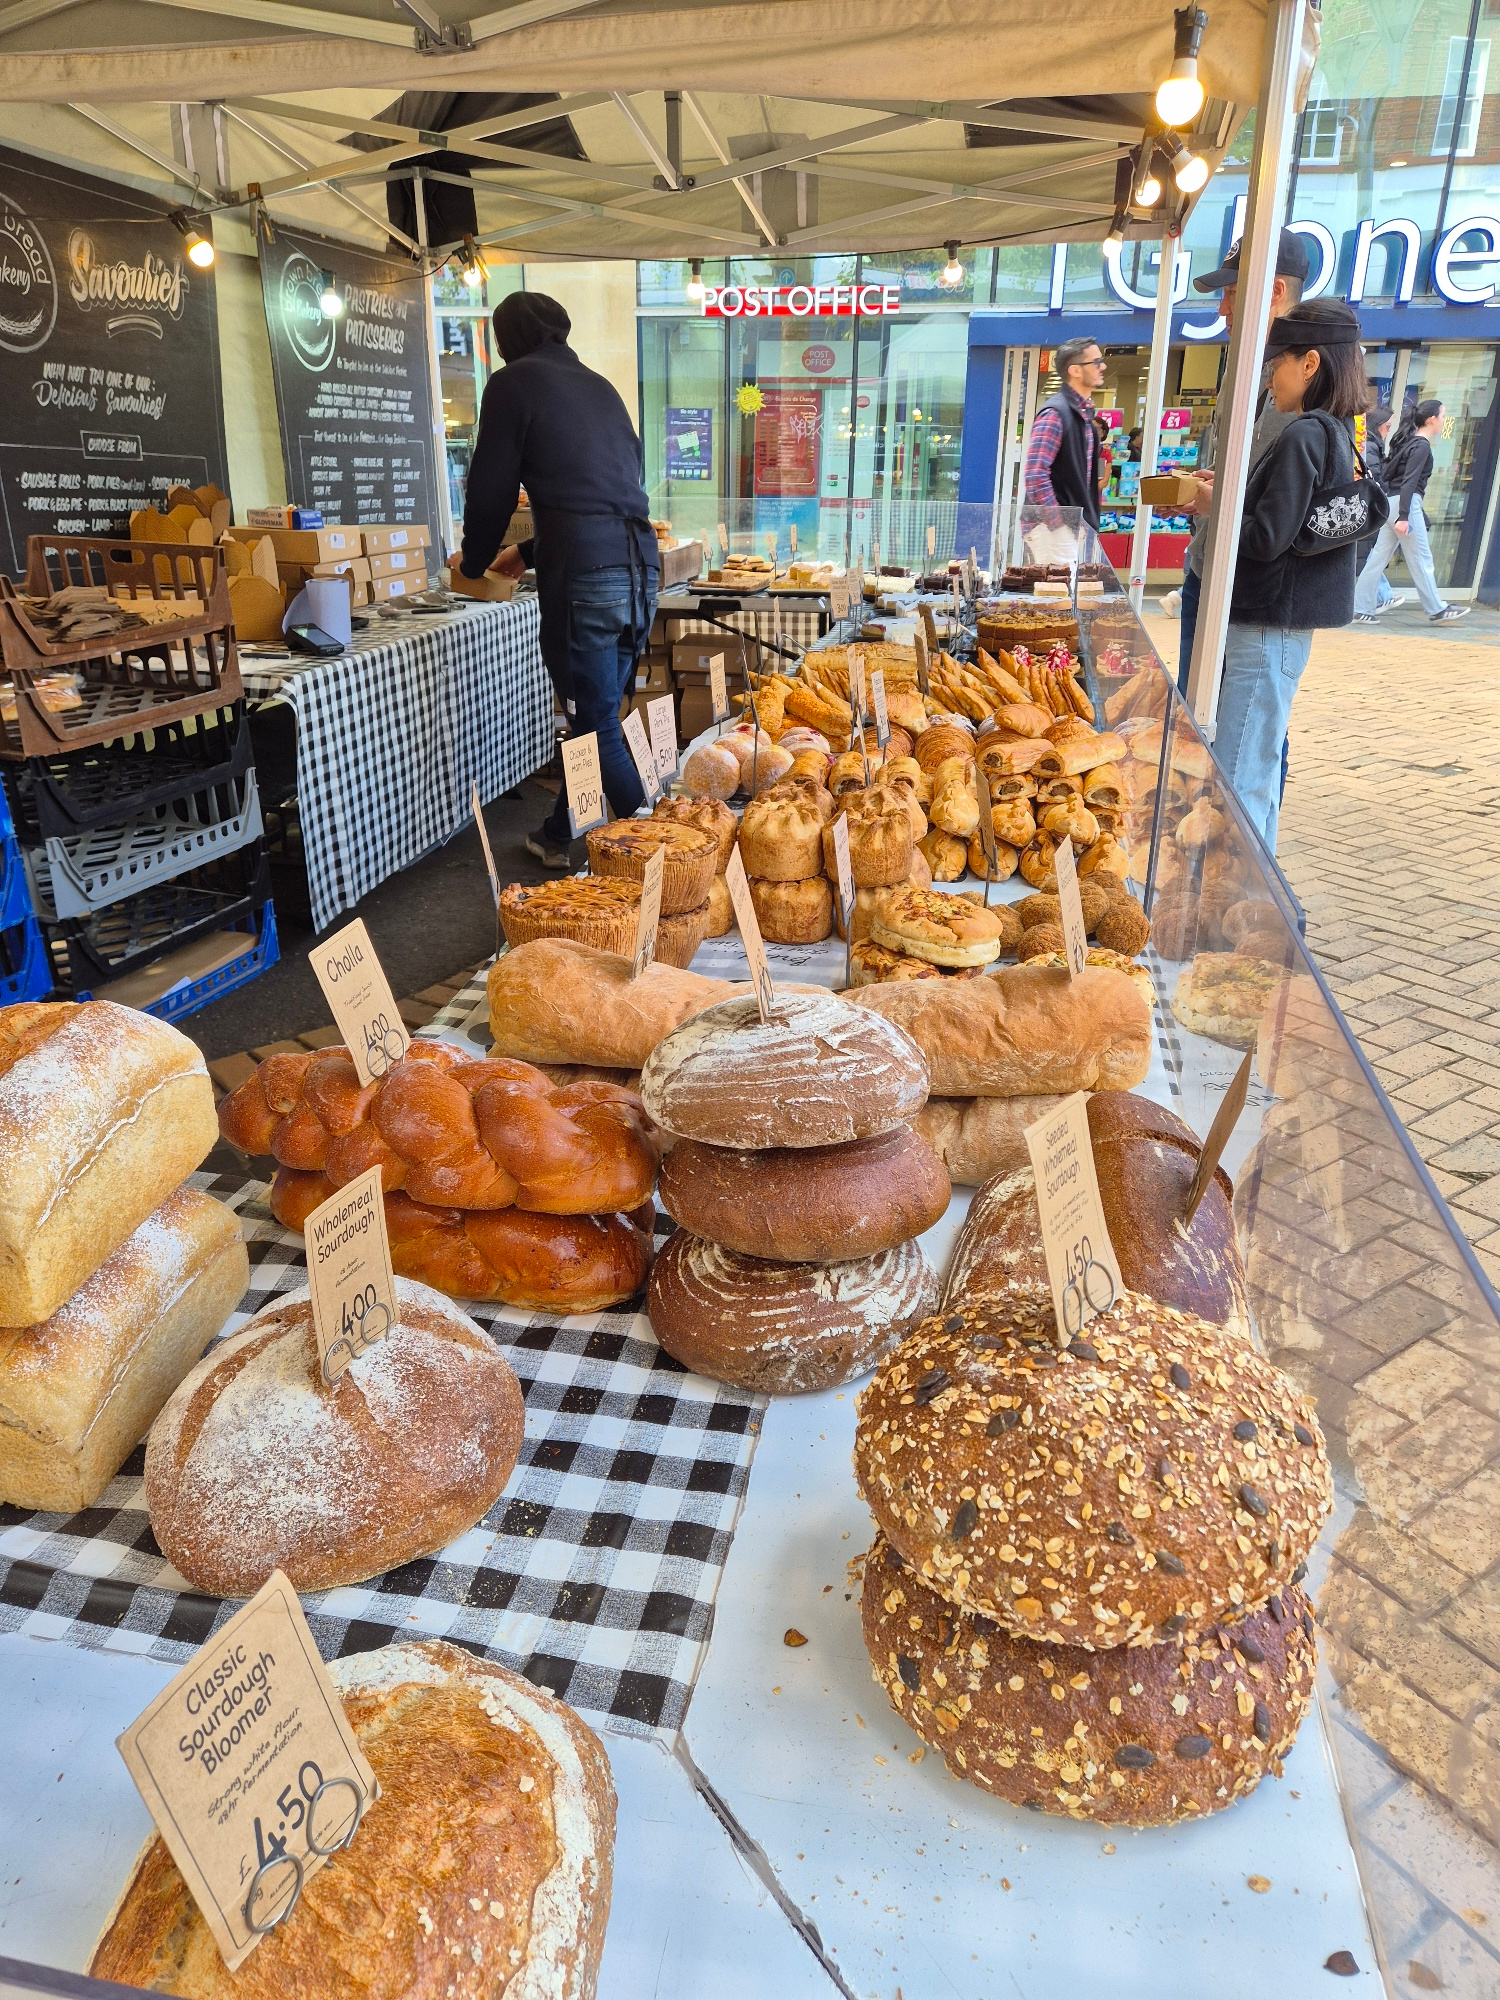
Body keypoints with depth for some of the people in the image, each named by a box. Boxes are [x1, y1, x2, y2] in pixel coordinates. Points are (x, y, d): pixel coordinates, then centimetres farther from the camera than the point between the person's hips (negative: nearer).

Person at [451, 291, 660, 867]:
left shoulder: (514, 382, 4)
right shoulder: (600, 386, 25)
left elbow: (492, 486, 4)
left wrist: (472, 561, 22)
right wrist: (530, 552, 42)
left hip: (584, 575, -8)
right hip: (640, 567, 8)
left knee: (598, 728, -1)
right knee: (596, 713, 17)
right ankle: (560, 836, 31)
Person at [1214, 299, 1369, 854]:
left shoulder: (1303, 435, -16)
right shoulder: (1336, 432, 14)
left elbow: (1267, 538, -20)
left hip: (1269, 627, -11)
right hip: (1283, 621, 11)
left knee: (1238, 778, -7)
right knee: (1257, 767, 18)